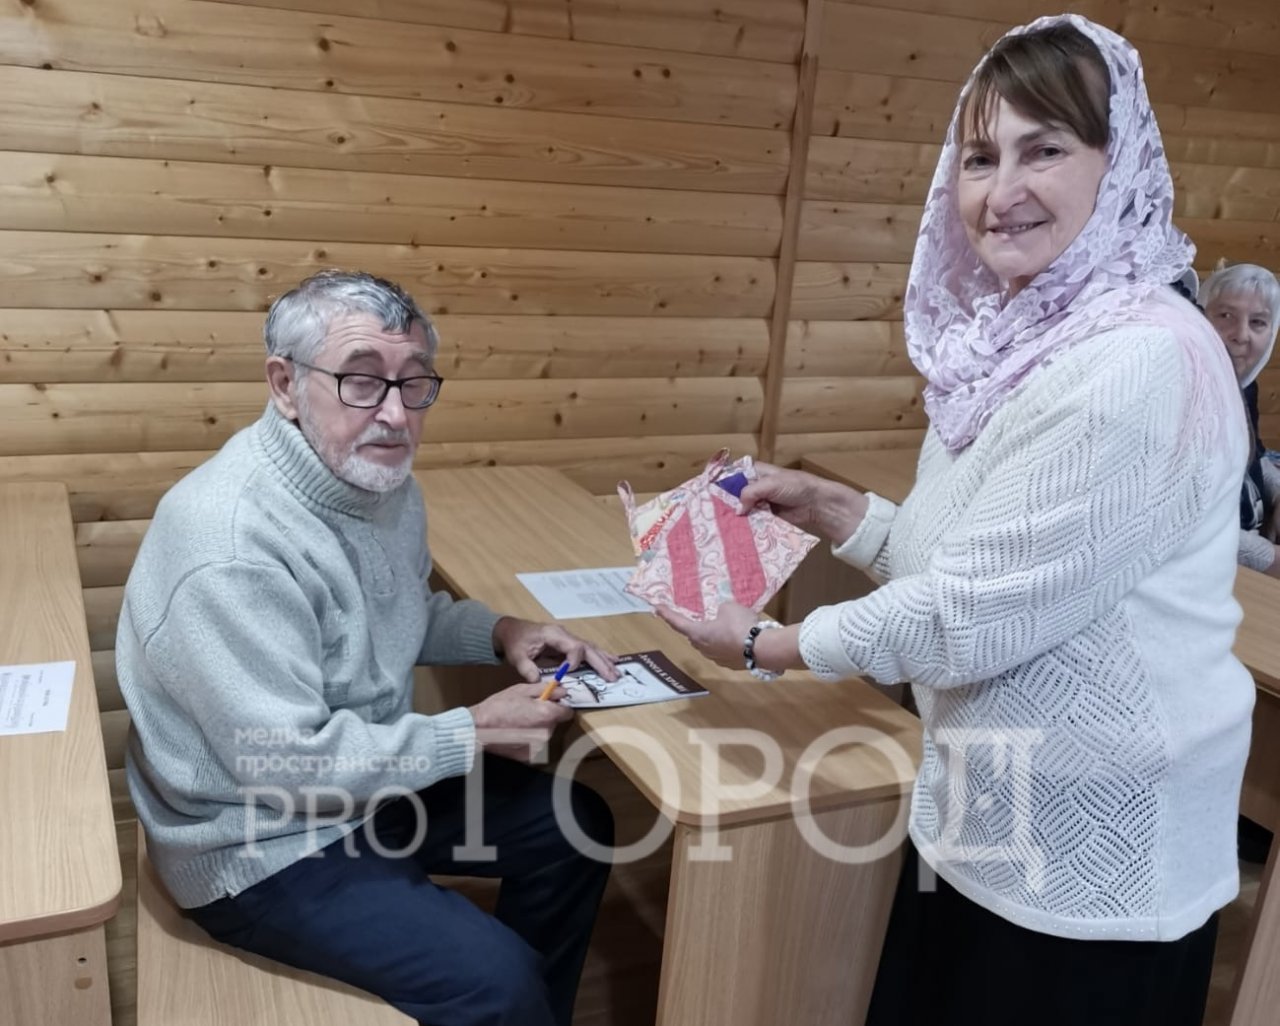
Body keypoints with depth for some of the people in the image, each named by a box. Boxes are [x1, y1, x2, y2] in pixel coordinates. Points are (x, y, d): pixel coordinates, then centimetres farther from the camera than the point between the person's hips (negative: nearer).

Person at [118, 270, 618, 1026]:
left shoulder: (384, 478, -1)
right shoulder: (230, 542, -30)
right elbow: (290, 764, -29)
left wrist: (499, 633, -3)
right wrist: (476, 733, -21)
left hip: (372, 782, 9)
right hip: (263, 842, -9)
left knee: (576, 826, 10)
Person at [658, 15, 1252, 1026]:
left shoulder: (1140, 364, -25)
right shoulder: (1012, 341, 3)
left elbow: (973, 616, -24)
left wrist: (771, 646, -12)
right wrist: (827, 506, 2)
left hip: (1093, 857, -8)